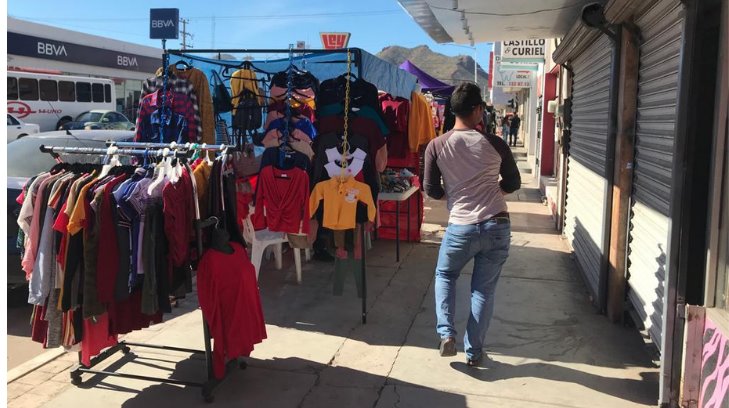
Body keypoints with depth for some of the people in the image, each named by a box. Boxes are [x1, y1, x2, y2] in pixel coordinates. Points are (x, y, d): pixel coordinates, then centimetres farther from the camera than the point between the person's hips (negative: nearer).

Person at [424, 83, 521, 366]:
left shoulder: (436, 146, -5)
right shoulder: (495, 144, -2)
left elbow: (431, 190, 1)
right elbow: (513, 183, 9)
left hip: (460, 227, -1)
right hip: (498, 226, 1)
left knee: (444, 275, 25)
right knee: (484, 289, 13)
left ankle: (446, 333, 11)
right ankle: (473, 352, 21)